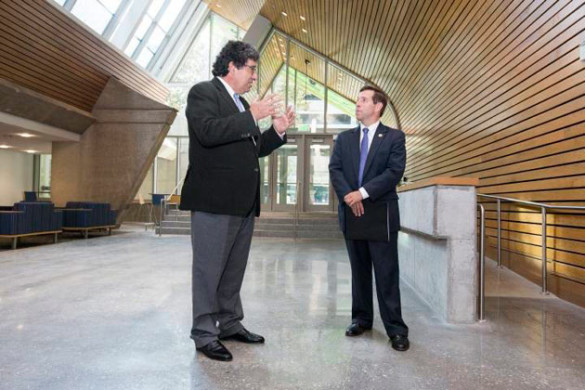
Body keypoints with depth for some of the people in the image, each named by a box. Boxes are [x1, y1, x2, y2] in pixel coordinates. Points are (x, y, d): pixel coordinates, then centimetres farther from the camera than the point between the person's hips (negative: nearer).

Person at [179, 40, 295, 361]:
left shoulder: (242, 104, 21)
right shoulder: (203, 92, -3)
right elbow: (208, 132, -21)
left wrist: (277, 130, 10)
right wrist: (252, 116, -17)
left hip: (243, 203, 8)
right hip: (214, 201, -8)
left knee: (234, 269, 15)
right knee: (209, 269, 1)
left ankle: (230, 323, 28)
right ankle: (204, 334, 12)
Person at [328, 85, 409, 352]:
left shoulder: (394, 137, 2)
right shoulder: (344, 138, 13)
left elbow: (394, 171, -10)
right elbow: (335, 170, 3)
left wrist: (362, 192, -17)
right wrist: (348, 195, -14)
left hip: (381, 215, -3)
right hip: (352, 214, 4)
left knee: (387, 274, -1)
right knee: (359, 272, 13)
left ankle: (396, 329, 8)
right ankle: (361, 319, 26)